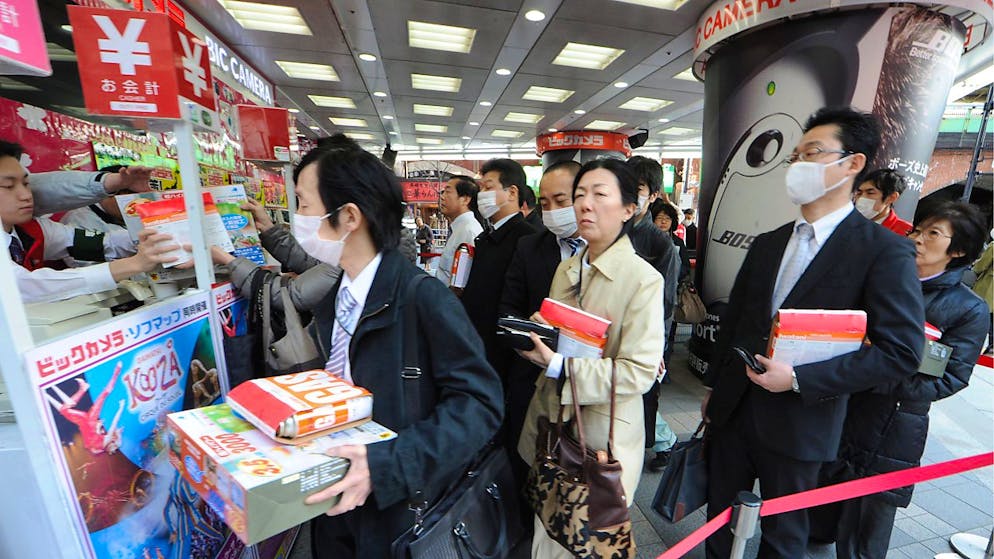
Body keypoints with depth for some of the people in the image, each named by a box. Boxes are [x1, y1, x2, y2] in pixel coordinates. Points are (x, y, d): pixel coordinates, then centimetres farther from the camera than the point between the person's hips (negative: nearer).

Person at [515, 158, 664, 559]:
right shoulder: (566, 270, 6)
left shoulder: (644, 280, -15)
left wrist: (559, 364, -24)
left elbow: (639, 372, -19)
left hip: (602, 436, -5)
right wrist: (537, 335, -7)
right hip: (552, 424, 6)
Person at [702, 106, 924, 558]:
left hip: (798, 422, -4)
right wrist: (713, 386, 12)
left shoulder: (885, 251, -10)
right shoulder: (767, 244, 6)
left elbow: (902, 351, -13)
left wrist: (799, 379, -20)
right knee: (719, 518, 20)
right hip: (733, 409, 5)